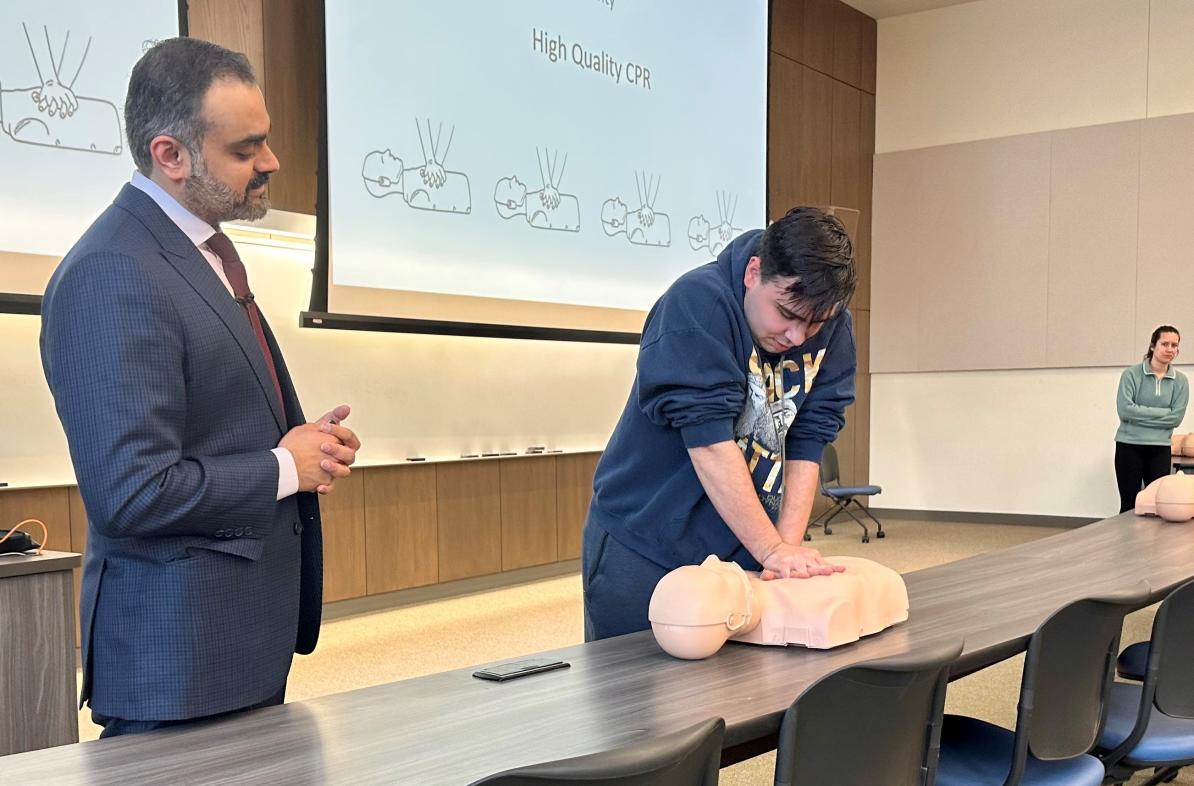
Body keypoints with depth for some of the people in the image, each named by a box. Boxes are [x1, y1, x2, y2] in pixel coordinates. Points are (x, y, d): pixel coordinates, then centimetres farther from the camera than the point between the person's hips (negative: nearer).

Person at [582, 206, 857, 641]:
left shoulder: (832, 327, -4)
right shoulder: (697, 303, -21)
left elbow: (807, 442, -6)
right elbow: (710, 441, -25)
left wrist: (789, 544, -16)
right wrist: (771, 549, -24)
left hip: (742, 552, 5)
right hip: (642, 549, -4)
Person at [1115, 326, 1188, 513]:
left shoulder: (1180, 381, 3)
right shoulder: (1131, 374, -5)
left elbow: (1176, 418, -5)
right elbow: (1125, 410, -15)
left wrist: (1141, 415, -10)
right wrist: (1162, 413, -10)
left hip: (1160, 449, 3)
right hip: (1129, 446, -3)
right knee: (1129, 504, 3)